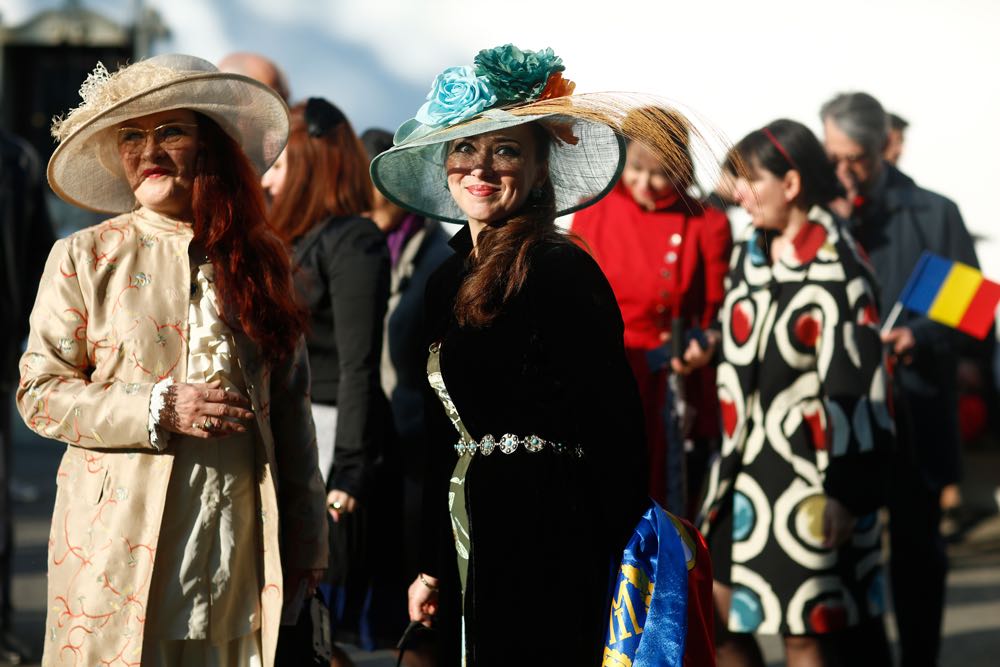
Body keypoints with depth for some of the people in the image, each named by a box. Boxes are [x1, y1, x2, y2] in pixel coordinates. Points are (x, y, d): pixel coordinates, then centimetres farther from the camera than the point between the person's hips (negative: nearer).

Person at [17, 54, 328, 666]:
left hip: (239, 541, 2)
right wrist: (157, 410, -14)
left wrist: (306, 539, 11)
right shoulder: (84, 258, 0)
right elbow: (39, 393, -1)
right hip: (122, 544, -2)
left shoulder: (259, 261, 9)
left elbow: (291, 405, 12)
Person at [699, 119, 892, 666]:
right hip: (747, 468, 8)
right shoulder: (750, 255, 10)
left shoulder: (836, 268, -14)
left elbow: (855, 385, -16)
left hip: (808, 475, -8)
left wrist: (845, 492, -18)